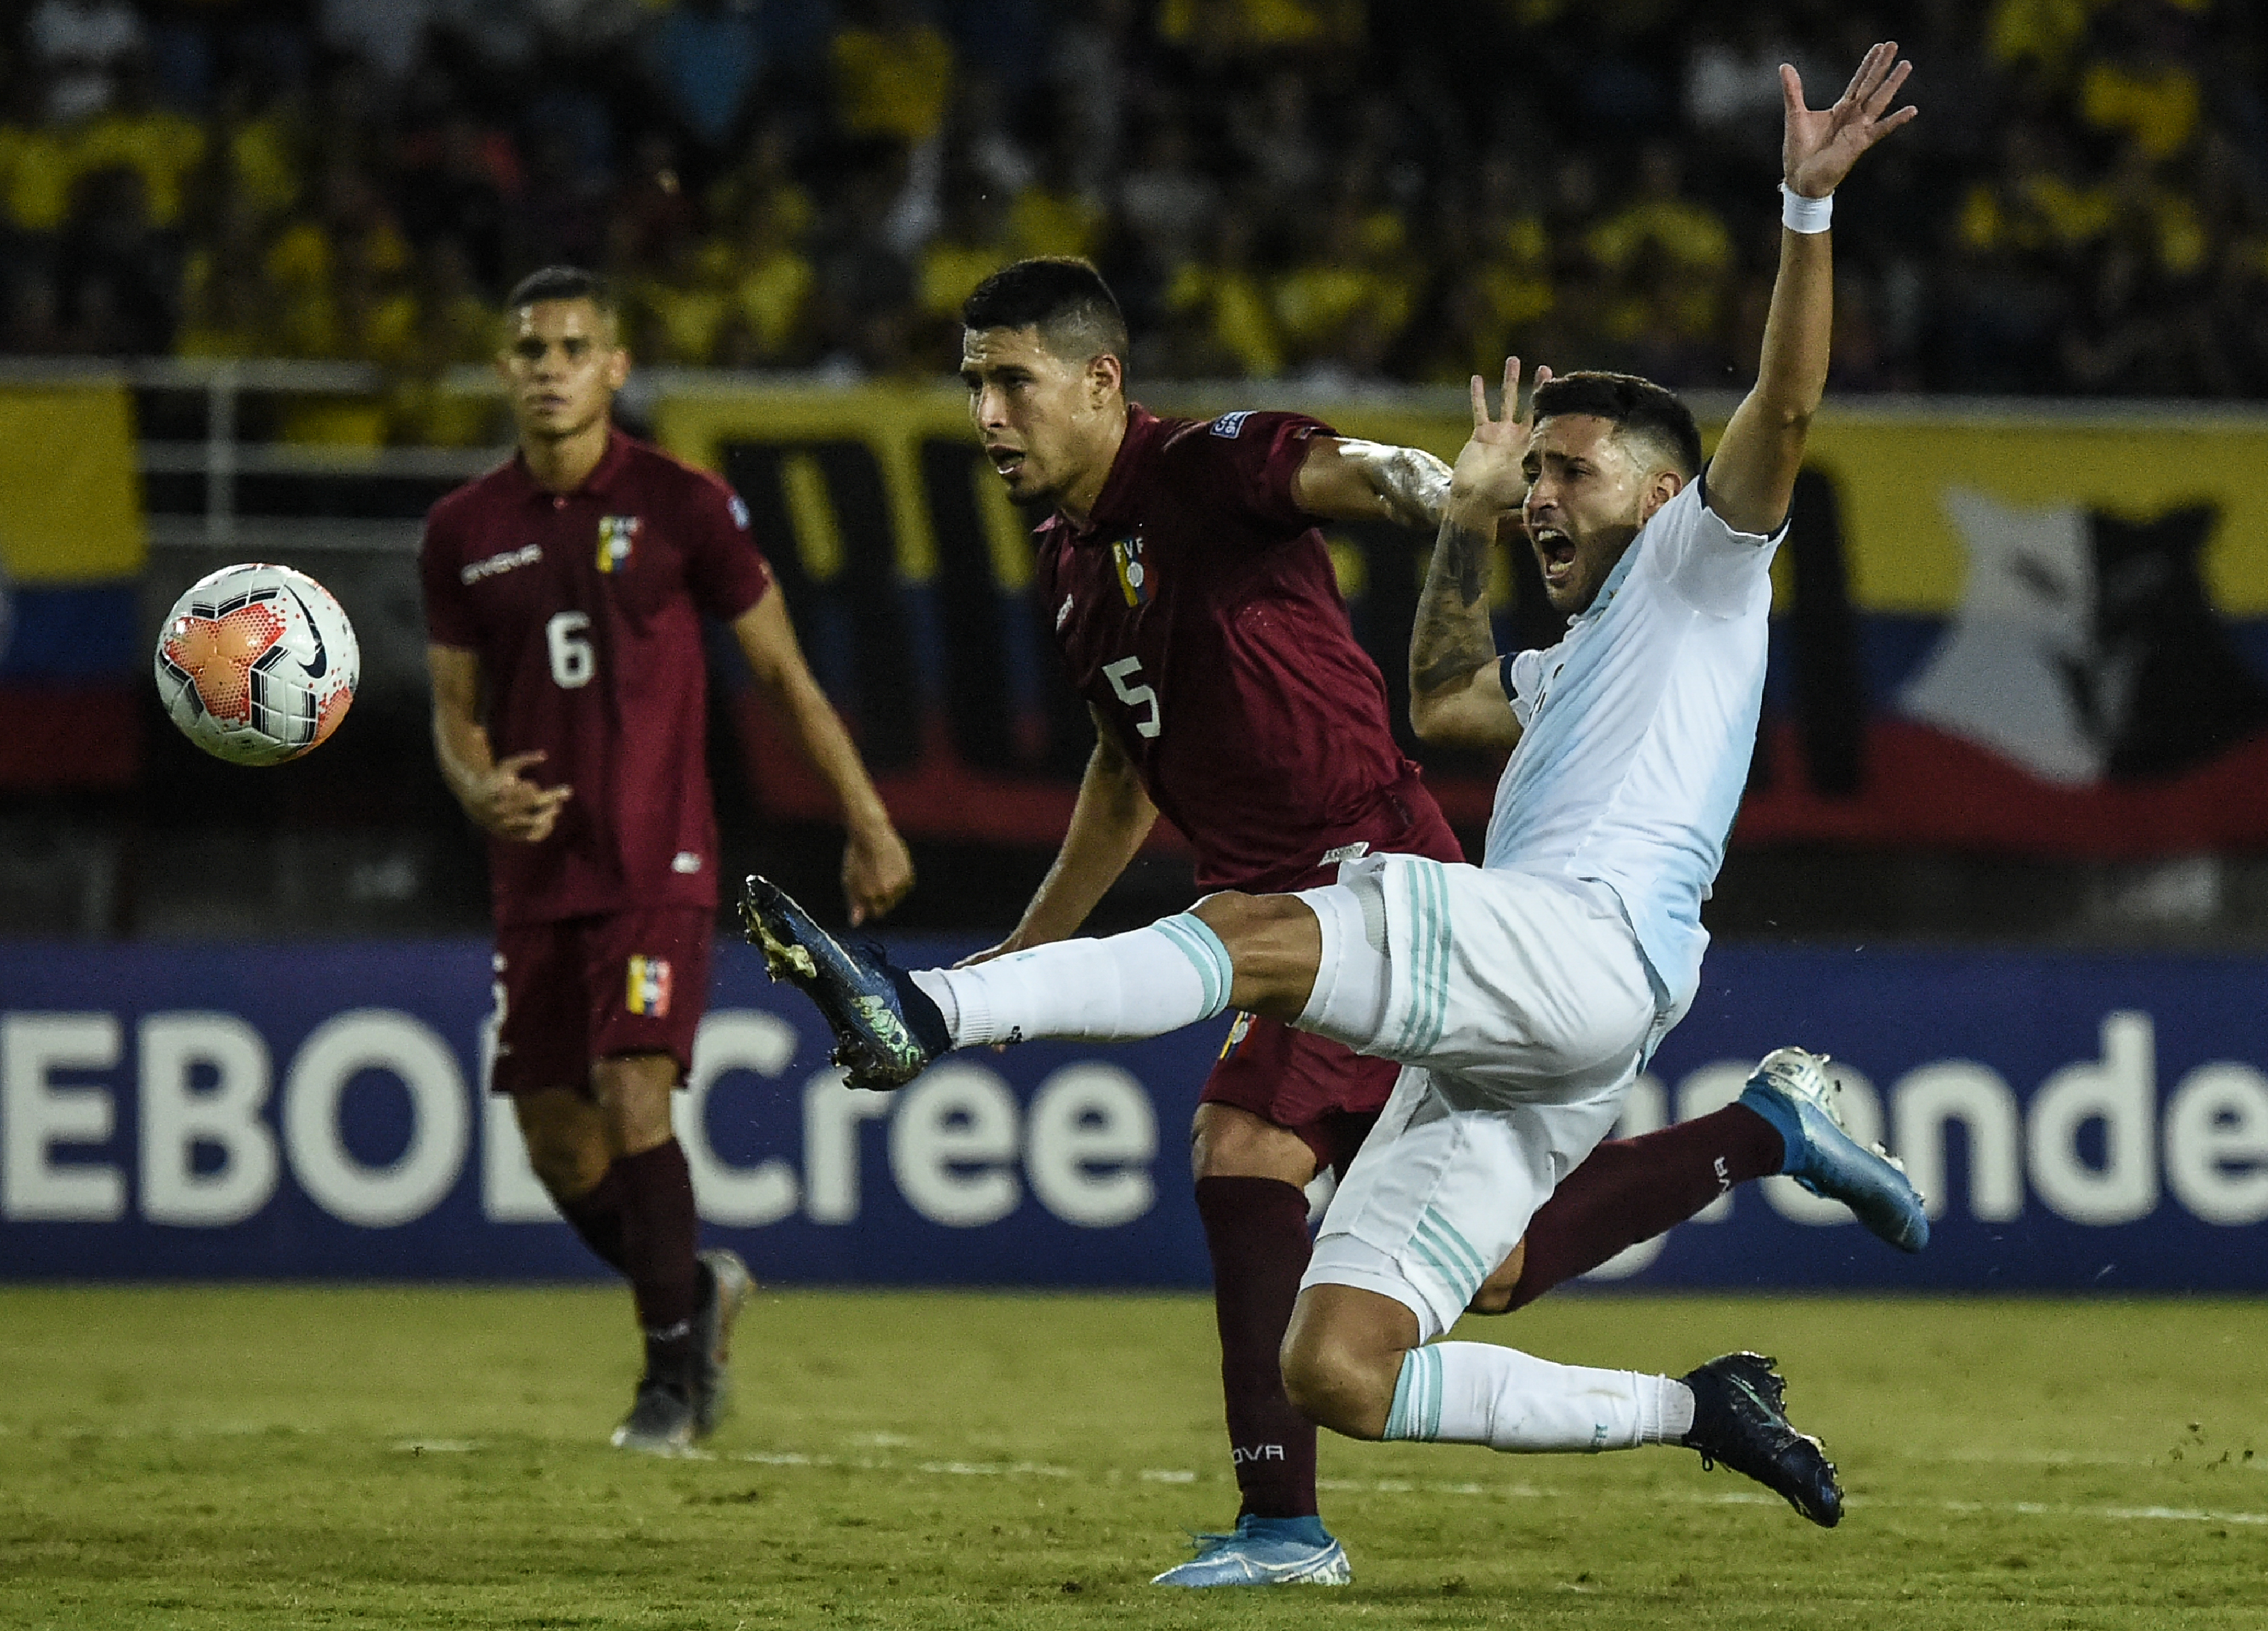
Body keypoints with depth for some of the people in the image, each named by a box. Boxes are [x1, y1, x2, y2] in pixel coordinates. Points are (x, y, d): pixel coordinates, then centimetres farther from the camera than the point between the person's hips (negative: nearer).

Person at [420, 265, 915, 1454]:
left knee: (633, 1096, -18)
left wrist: (868, 823, 3)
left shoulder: (680, 506, -4)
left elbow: (783, 669, 2)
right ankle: (698, 1292, 31)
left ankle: (671, 1374, -6)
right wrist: (480, 790, -13)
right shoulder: (463, 533, 5)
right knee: (558, 1147, 4)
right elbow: (456, 709, 11)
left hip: (658, 865, -4)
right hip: (536, 877, 4)